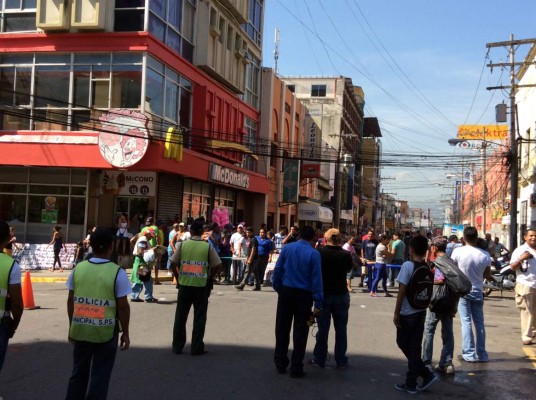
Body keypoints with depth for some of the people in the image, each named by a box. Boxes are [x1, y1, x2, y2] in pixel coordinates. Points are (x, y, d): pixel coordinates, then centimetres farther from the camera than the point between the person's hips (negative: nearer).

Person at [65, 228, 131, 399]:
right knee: (100, 375, 7)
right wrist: (125, 332, 0)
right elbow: (123, 306, -10)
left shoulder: (78, 268, 0)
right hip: (105, 332, -4)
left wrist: (72, 326, 18)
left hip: (80, 329, 4)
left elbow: (70, 301, 6)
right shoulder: (117, 272, -12)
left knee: (78, 372, 19)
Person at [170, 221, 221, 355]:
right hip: (201, 286, -1)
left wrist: (178, 277, 9)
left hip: (184, 285, 1)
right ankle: (196, 348, 9)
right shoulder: (208, 247, -4)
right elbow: (217, 265, -5)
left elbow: (173, 263, -3)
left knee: (180, 316, 11)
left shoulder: (182, 244, -1)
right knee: (199, 318, 7)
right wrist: (209, 278, 8)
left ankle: (177, 346, 17)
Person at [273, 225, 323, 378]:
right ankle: (296, 368, 9)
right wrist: (317, 304, -7)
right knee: (300, 332, 6)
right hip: (303, 295, -3)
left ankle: (280, 363, 23)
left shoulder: (286, 248, 1)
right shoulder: (314, 254, -8)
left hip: (286, 292, 3)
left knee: (282, 329, 14)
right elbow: (316, 279, -9)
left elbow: (277, 270, 1)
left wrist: (278, 288, 10)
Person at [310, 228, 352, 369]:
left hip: (323, 294, -1)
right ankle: (341, 361, 13)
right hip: (341, 295, 1)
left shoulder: (319, 253, -11)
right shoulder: (346, 254, -7)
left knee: (323, 328, 8)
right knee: (341, 329, 9)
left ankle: (319, 359, 15)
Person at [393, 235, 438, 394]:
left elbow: (402, 291, -16)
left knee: (404, 344, 10)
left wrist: (396, 313, -10)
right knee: (415, 346, 11)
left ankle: (426, 374, 7)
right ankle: (411, 383, 13)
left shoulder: (408, 265, -16)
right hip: (421, 312, 6)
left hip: (407, 313, -6)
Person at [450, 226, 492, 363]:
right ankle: (481, 354, 15)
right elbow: (487, 275, 2)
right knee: (479, 323, 11)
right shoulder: (485, 255, -9)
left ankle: (469, 354, 0)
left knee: (466, 322, 1)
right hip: (477, 291, 2)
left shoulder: (458, 251, -14)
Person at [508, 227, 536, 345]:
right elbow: (512, 267, -7)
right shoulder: (520, 250, -3)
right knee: (526, 312, -4)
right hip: (525, 285, -5)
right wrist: (521, 259, -21)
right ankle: (526, 337, -2)